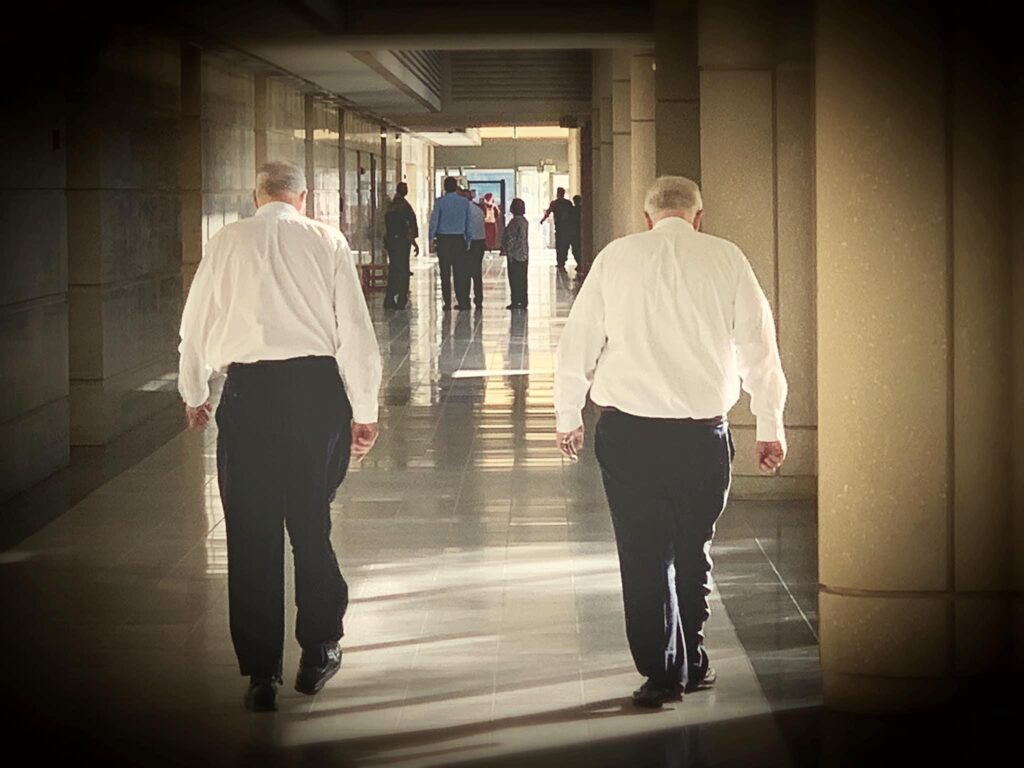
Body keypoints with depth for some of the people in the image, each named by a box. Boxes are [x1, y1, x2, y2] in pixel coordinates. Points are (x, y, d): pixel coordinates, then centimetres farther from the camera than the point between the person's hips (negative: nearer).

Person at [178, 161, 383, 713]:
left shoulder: (226, 242, 5)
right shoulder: (326, 242, 2)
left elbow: (195, 324, 11)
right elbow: (355, 328, -2)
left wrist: (194, 395, 26)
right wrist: (364, 411, 4)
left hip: (248, 392, 0)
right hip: (316, 384, 0)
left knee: (251, 532, 6)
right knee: (310, 524, 14)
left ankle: (261, 673, 9)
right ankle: (318, 652, 23)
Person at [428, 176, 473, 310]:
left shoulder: (440, 202, -5)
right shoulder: (465, 202, 3)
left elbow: (434, 220, -4)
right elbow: (469, 222, 7)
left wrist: (431, 237, 4)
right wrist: (468, 239, 14)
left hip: (443, 239, -2)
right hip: (459, 239, 2)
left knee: (445, 273, 2)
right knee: (459, 272, 5)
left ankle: (447, 303, 1)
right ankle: (462, 302, 1)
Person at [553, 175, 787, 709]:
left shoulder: (615, 257, 2)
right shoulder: (726, 259, 2)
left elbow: (576, 344, 5)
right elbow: (759, 349, 3)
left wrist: (568, 417, 16)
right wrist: (770, 428, 12)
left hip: (628, 430, -1)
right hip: (703, 431, 1)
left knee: (644, 555, 6)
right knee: (693, 552, 17)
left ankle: (662, 673, 6)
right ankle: (691, 665, 26)